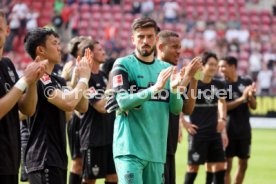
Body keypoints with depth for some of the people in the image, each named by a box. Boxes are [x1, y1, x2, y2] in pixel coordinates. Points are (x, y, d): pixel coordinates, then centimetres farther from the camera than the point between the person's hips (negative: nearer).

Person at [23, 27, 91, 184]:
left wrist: (83, 75, 6)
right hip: (44, 159, -10)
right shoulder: (39, 78, -15)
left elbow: (82, 107, 14)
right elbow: (68, 104, -25)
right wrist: (84, 78, -11)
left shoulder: (57, 80, 15)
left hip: (57, 158, 10)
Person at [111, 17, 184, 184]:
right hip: (130, 149, -5)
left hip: (157, 150, 6)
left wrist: (174, 89, -13)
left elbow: (176, 109, 8)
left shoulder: (166, 69, 13)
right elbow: (123, 101, -15)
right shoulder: (123, 65, -3)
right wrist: (155, 89, -25)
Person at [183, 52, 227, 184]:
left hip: (214, 132, 5)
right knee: (193, 166, -1)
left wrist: (223, 119, 9)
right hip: (197, 132, -5)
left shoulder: (219, 85, 5)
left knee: (219, 166, 3)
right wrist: (184, 124, -11)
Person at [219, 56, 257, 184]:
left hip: (244, 129, 4)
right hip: (229, 130, -4)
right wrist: (242, 98, -25)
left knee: (243, 164, 11)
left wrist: (250, 96, -16)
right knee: (227, 165, -6)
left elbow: (254, 106, 5)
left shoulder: (246, 82, 3)